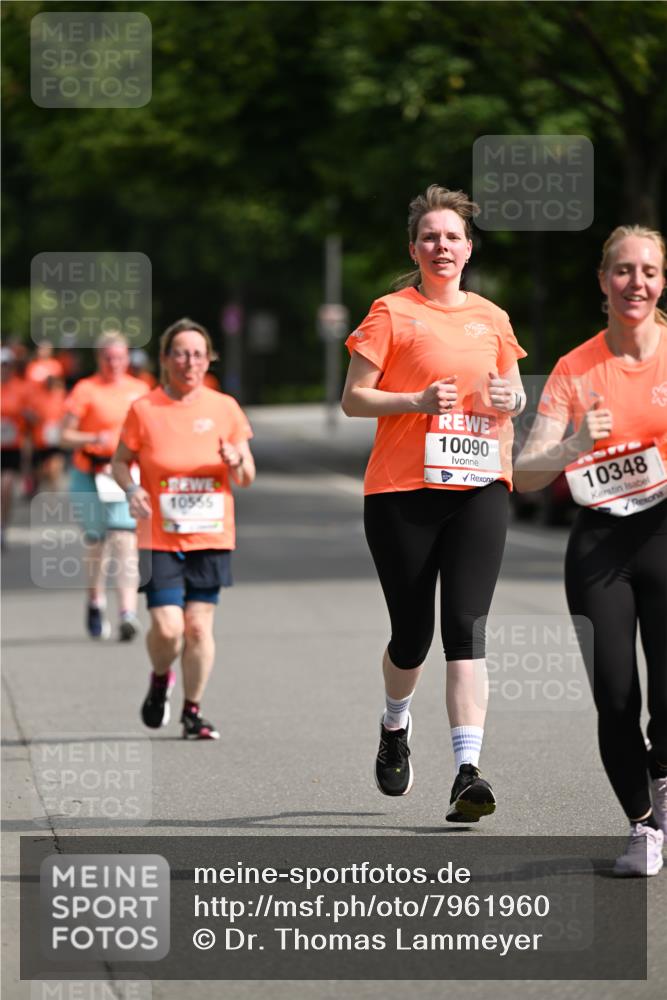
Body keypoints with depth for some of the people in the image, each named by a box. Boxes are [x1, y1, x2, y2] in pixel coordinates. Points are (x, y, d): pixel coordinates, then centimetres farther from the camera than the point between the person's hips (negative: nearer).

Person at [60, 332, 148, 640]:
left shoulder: (139, 390, 10)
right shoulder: (86, 390, -2)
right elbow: (66, 436, -5)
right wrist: (94, 439, -21)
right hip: (91, 475, -1)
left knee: (124, 539, -12)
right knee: (97, 541, 7)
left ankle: (128, 612, -20)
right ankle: (96, 603, 32)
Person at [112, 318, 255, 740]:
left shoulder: (224, 408, 3)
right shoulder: (144, 410, -2)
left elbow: (246, 477, 8)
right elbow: (121, 461, 8)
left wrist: (236, 463, -15)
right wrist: (132, 488, -13)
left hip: (211, 536, 2)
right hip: (160, 539, -2)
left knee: (199, 625, -1)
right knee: (167, 627, -11)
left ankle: (193, 712, 13)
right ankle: (161, 678, 22)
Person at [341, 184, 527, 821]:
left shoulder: (492, 319, 14)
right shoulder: (391, 313, 1)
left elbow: (514, 393, 25)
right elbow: (353, 399, -2)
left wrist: (511, 399, 1)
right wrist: (419, 399, -16)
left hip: (479, 487, 2)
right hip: (402, 489, -2)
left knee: (466, 626, -12)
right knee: (412, 632, 5)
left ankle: (467, 773, -19)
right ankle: (395, 726, 37)